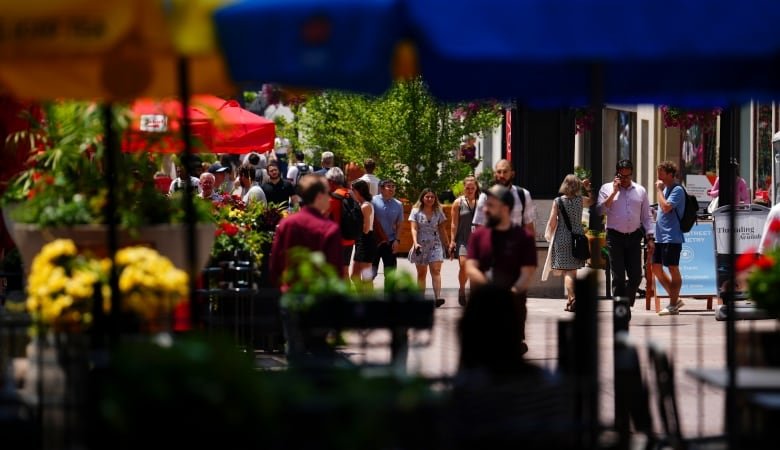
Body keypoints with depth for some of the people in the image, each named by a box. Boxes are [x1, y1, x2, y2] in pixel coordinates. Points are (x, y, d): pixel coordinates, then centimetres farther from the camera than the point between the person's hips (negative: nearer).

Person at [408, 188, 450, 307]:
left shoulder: (438, 212, 8)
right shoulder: (416, 211, 2)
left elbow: (442, 229, 13)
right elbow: (414, 229, -6)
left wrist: (448, 244, 10)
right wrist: (415, 243, -19)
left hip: (435, 245, 0)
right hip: (421, 245, 0)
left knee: (436, 270, -14)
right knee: (421, 273, 6)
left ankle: (438, 297, -25)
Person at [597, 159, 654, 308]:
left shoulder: (640, 191, 12)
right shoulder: (607, 189, 5)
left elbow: (646, 216, 13)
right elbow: (601, 209, -8)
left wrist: (650, 237, 4)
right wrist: (614, 192, -9)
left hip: (634, 237, 2)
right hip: (615, 237, -2)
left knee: (636, 275, 0)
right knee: (618, 276, -3)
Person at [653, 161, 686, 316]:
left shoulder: (677, 190, -12)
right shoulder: (666, 188, 16)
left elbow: (666, 207, -25)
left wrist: (659, 190, -15)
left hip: (672, 237, -10)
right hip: (661, 237, 10)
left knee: (673, 270, -3)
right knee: (656, 268, 10)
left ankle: (673, 305, 2)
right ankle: (675, 299, 18)